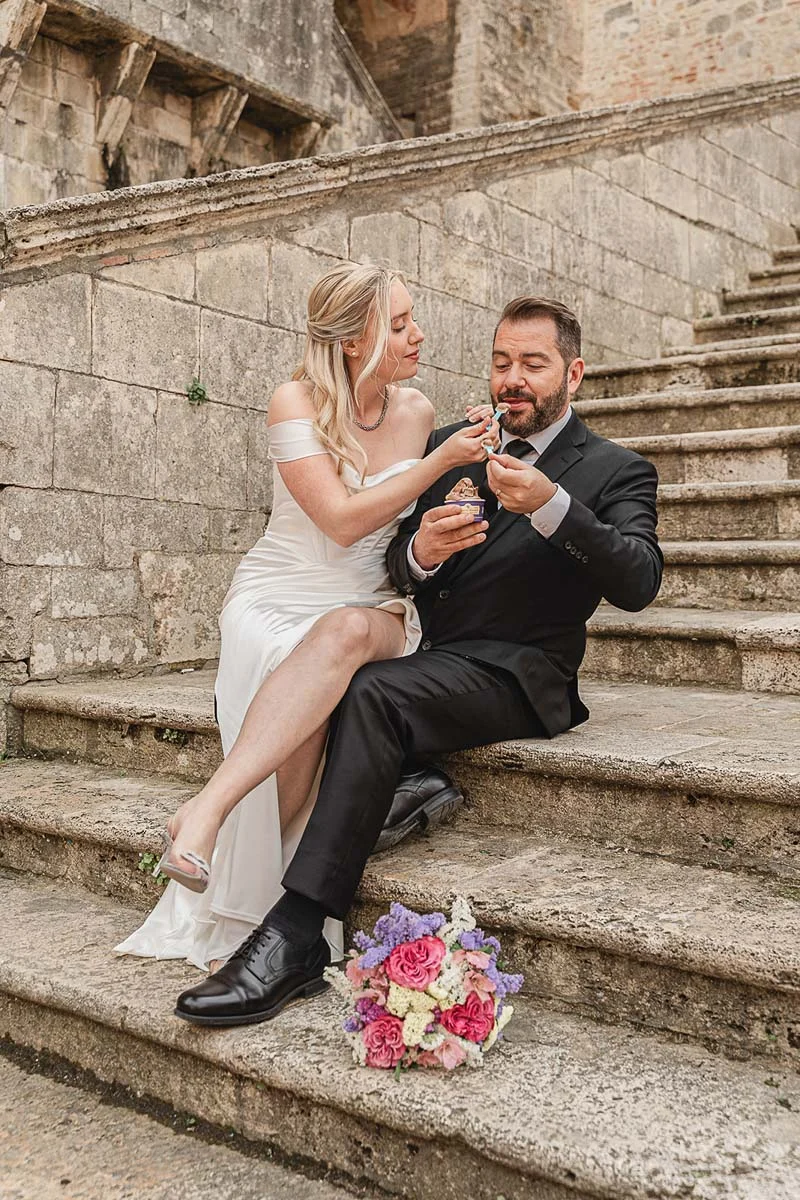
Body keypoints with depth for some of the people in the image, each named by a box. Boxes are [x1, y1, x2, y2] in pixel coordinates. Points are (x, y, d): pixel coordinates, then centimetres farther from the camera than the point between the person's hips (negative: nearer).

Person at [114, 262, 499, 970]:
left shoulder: (416, 411, 6)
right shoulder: (297, 403, -7)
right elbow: (342, 521, -18)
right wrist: (440, 462, -17)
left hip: (372, 611, 2)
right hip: (279, 599, -2)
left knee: (344, 633, -37)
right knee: (307, 707, -35)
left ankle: (211, 806, -40)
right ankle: (240, 919, -25)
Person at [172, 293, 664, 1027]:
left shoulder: (616, 470, 2)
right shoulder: (448, 448, 15)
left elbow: (639, 583, -16)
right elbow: (395, 572, 11)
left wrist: (552, 506, -29)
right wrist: (420, 552, -14)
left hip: (517, 677, -6)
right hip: (437, 663, 6)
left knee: (374, 691, -33)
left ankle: (295, 939, -31)